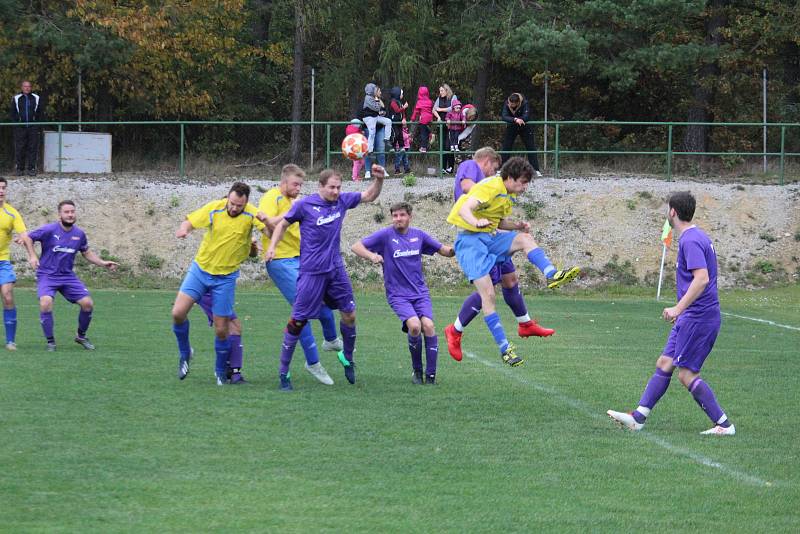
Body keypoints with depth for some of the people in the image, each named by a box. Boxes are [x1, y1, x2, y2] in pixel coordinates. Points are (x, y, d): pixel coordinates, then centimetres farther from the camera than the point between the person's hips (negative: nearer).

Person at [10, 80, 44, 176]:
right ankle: (20, 169, 5)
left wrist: (39, 126, 1)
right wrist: (15, 123, -2)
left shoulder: (37, 98, 9)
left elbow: (41, 114, 10)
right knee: (20, 149, -2)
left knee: (33, 148, -3)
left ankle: (31, 168, 2)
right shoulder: (16, 98, 9)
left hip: (33, 128, 0)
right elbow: (12, 113, 10)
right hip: (20, 128, 0)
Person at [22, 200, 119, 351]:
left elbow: (87, 253, 18)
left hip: (68, 276, 4)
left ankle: (81, 336, 20)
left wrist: (103, 263, 6)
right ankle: (50, 342, -12)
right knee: (46, 303, -29)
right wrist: (32, 256, -16)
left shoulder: (79, 234, 2)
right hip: (47, 276, -4)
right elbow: (27, 237, -5)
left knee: (88, 303, -6)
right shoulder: (49, 230, -13)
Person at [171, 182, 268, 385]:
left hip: (226, 277, -1)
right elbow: (189, 222, -4)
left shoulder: (251, 214, -15)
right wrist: (183, 230, -27)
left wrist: (266, 222, -47)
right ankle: (185, 354, 15)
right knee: (178, 313, -12)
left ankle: (221, 371, 23)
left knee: (222, 329, 0)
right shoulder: (214, 208, -11)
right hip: (200, 269, 1)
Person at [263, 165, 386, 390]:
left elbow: (369, 196, 14)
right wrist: (272, 246, -5)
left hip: (336, 269, 5)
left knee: (349, 315, 6)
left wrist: (379, 179, -3)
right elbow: (283, 223, 4)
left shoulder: (342, 201, 2)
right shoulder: (304, 205, -10)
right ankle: (284, 372, 4)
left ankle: (347, 357, 30)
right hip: (312, 271, -5)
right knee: (297, 321, -4)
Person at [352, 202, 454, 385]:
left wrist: (456, 248, -7)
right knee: (414, 326, -26)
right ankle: (416, 370, -2)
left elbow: (444, 251, 15)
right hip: (398, 295, -3)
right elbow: (356, 247, -4)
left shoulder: (418, 235, 8)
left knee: (428, 325, -20)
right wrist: (371, 255, -24)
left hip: (420, 292, 3)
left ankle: (431, 375, -9)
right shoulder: (386, 235, -2)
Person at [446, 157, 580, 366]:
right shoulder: (491, 187, -18)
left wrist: (517, 225, -1)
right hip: (470, 240, -8)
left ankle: (552, 274, -32)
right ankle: (504, 347, -14)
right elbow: (464, 209, -31)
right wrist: (477, 222, -53)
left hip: (491, 237, 8)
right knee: (488, 294, -15)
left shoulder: (509, 194, 10)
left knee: (525, 238, -16)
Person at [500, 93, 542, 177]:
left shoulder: (524, 103, -26)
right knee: (506, 147, -3)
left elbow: (526, 117, -35)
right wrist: (515, 120, -48)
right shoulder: (506, 104, -20)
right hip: (511, 127, 2)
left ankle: (536, 170, 1)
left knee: (531, 147, -2)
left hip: (525, 127, -2)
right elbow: (504, 116, -34)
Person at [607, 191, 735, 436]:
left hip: (697, 317, -10)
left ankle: (724, 425, -4)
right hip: (691, 318, 10)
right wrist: (680, 309, 29)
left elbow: (702, 278, -27)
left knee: (687, 374, -7)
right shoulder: (698, 237, 15)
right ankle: (638, 417, 12)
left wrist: (679, 308, -29)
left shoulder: (690, 241, -16)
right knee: (664, 364, 10)